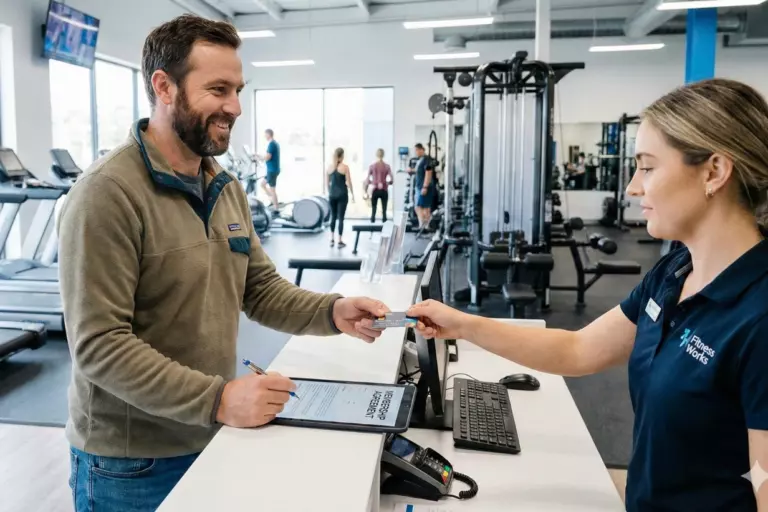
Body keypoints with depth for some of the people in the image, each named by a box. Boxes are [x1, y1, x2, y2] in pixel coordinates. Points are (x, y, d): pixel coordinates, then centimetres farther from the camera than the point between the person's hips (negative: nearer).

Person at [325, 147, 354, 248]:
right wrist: (352, 194, 2)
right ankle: (340, 241, 2)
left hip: (332, 194, 4)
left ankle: (332, 240, 15)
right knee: (341, 218, 0)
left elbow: (327, 182, 9)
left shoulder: (329, 167, 5)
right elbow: (349, 182, -6)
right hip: (342, 195, -4)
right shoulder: (345, 167, -7)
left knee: (333, 217, 15)